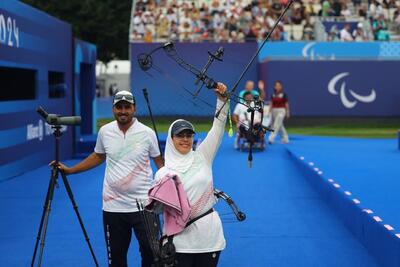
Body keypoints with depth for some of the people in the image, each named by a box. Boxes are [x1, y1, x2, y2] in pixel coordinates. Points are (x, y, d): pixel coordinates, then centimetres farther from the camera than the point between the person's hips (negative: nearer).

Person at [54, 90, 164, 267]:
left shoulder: (147, 133, -5)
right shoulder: (105, 131, 2)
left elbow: (159, 161, 4)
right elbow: (98, 157, 18)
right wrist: (69, 170, 15)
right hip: (113, 207, 2)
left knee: (150, 253, 1)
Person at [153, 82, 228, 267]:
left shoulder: (202, 157, 6)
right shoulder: (163, 173, 2)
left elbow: (218, 128, -1)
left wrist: (222, 99, -11)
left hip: (209, 235, 2)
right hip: (180, 237, -1)